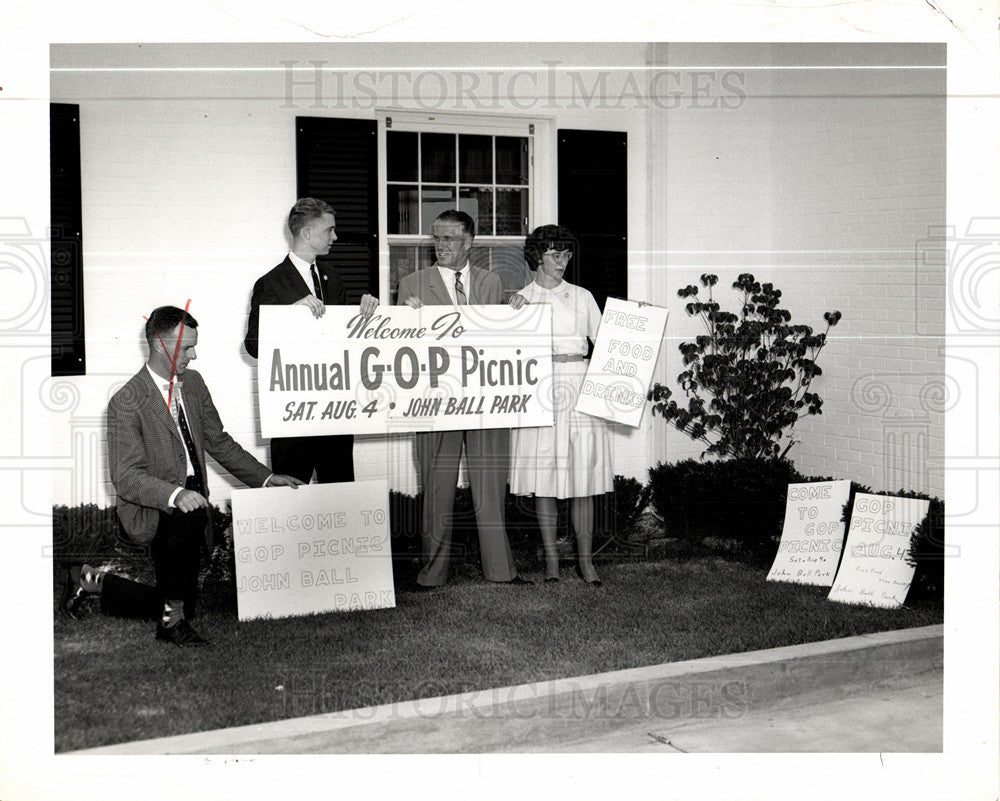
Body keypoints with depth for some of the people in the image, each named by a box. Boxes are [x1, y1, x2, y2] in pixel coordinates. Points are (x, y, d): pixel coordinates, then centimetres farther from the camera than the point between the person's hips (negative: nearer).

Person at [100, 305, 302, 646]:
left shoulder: (193, 382, 6)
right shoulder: (127, 403, -15)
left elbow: (218, 442, 16)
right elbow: (126, 477, -21)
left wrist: (266, 478, 8)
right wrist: (175, 495, -38)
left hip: (190, 500, 7)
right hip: (150, 511, -7)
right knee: (191, 517, -38)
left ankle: (98, 584, 33)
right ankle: (173, 618, -21)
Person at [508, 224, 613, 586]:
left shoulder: (582, 297, 14)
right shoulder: (520, 299, 11)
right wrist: (516, 312, -8)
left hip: (580, 388, 1)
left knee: (583, 478, -1)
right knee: (544, 478, -1)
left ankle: (585, 559, 6)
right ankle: (551, 559, 9)